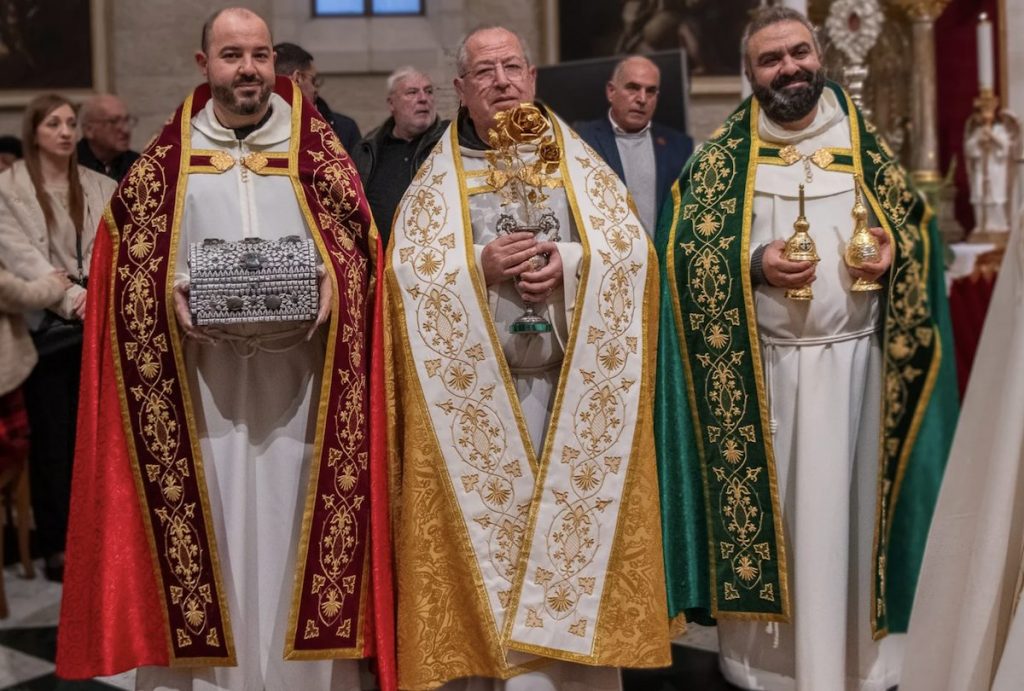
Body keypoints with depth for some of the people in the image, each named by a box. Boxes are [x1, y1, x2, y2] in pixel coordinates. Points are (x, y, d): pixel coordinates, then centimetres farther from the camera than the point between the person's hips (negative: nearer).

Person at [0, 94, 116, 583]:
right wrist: (70, 297, -19)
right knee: (52, 437, 2)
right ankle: (57, 545, 11)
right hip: (45, 327, -3)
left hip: (98, 324, 3)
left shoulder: (100, 187, 12)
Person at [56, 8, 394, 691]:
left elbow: (359, 248, 7)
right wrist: (171, 292, -11)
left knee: (298, 526, 2)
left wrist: (329, 286, -13)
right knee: (211, 528, 2)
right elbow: (128, 262, 9)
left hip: (298, 377, 0)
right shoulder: (165, 161, 8)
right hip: (199, 382, 0)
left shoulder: (319, 150, 7)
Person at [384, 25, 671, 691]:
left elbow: (631, 249, 2)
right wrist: (479, 266, -16)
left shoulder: (581, 164, 10)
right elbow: (407, 269, -2)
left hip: (576, 382, 1)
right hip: (477, 389, -1)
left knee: (578, 517, 2)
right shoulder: (437, 178, 7)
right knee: (489, 522, 0)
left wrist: (567, 263, -15)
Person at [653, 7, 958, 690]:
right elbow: (685, 247, -1)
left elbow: (914, 218, 15)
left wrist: (895, 250, -7)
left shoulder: (863, 141, 8)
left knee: (848, 506, 6)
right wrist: (753, 263, -17)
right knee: (766, 505, 2)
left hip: (854, 358, 1)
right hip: (757, 366, -1)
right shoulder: (723, 154, 3)